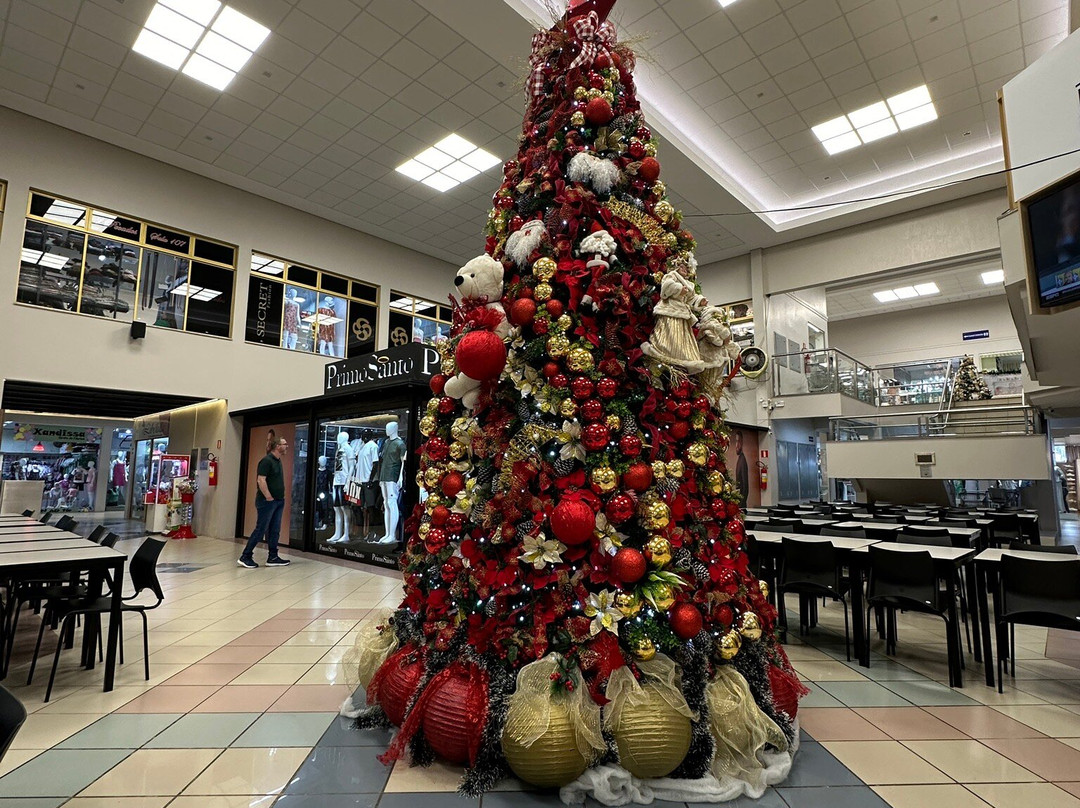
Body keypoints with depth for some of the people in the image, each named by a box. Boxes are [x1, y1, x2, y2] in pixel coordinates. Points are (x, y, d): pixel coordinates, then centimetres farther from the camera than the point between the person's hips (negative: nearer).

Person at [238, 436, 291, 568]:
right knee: (260, 529, -4)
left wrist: (281, 498, 13)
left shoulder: (278, 461, 14)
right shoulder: (267, 461, -14)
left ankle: (272, 557, 16)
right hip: (267, 501, -9)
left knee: (274, 530, 10)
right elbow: (261, 480, -21)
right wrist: (269, 497, -18)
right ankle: (245, 557, 6)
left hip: (278, 501, 9)